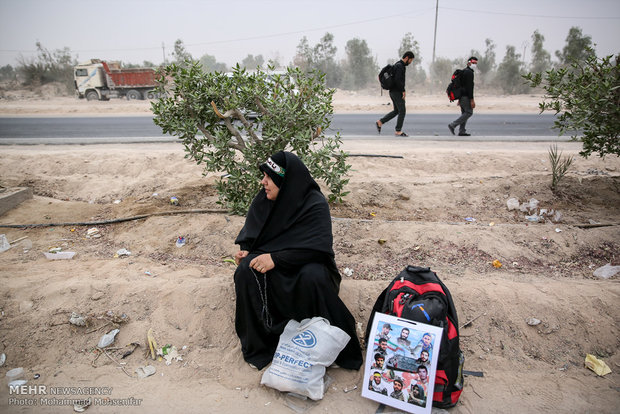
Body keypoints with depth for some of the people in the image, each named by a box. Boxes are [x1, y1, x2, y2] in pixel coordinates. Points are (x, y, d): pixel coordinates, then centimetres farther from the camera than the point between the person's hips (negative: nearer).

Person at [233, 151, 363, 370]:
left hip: (306, 264, -4)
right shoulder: (263, 200, -3)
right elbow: (249, 231, 8)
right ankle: (257, 342, -10)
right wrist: (245, 250, -15)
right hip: (268, 262, 4)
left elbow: (317, 247, -27)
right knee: (246, 270, -26)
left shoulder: (315, 204, -18)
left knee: (313, 277, -37)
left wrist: (276, 258, -33)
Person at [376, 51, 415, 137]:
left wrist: (402, 90, 18)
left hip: (393, 92, 10)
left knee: (396, 111, 15)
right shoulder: (399, 66, -16)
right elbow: (397, 80, -26)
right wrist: (403, 91, -18)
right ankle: (398, 131, 2)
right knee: (402, 111, -4)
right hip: (397, 92, -10)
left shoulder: (399, 65, 17)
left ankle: (380, 122, 12)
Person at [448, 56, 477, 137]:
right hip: (466, 97, -10)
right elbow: (470, 87, -19)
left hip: (461, 96, 10)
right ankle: (453, 125, -12)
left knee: (464, 113, 10)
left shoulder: (463, 71, 20)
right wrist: (472, 100, -21)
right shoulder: (469, 72, -11)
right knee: (469, 112, -8)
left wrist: (459, 99, 24)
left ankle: (462, 131, 8)